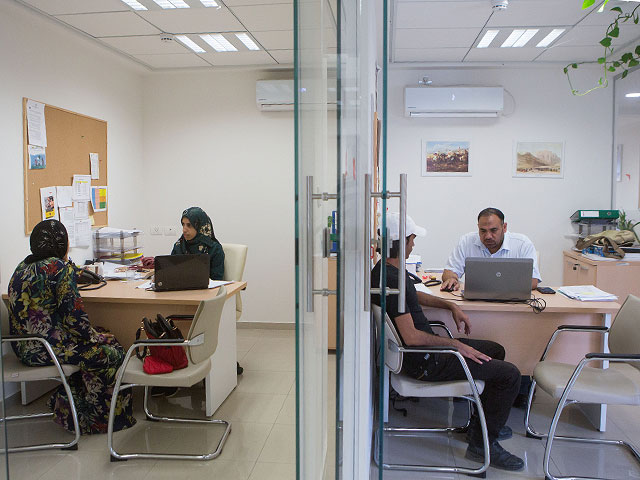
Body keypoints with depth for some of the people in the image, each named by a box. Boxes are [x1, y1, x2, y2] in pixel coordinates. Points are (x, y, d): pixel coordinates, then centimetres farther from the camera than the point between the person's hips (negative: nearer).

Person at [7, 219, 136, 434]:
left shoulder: (24, 266, 11)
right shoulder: (60, 267, -16)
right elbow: (73, 316, -17)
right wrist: (94, 335, -2)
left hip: (24, 346, 9)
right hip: (46, 347, -9)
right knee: (110, 354, 3)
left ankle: (64, 404, 23)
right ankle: (104, 419, 14)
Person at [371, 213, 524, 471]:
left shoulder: (386, 269, 7)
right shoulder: (392, 280, -26)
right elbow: (411, 336, -29)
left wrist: (451, 306, 16)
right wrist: (456, 345, -19)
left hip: (425, 348, 11)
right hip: (424, 362, -11)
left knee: (495, 350, 23)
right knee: (510, 374, -11)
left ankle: (480, 423, 33)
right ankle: (482, 443, 4)